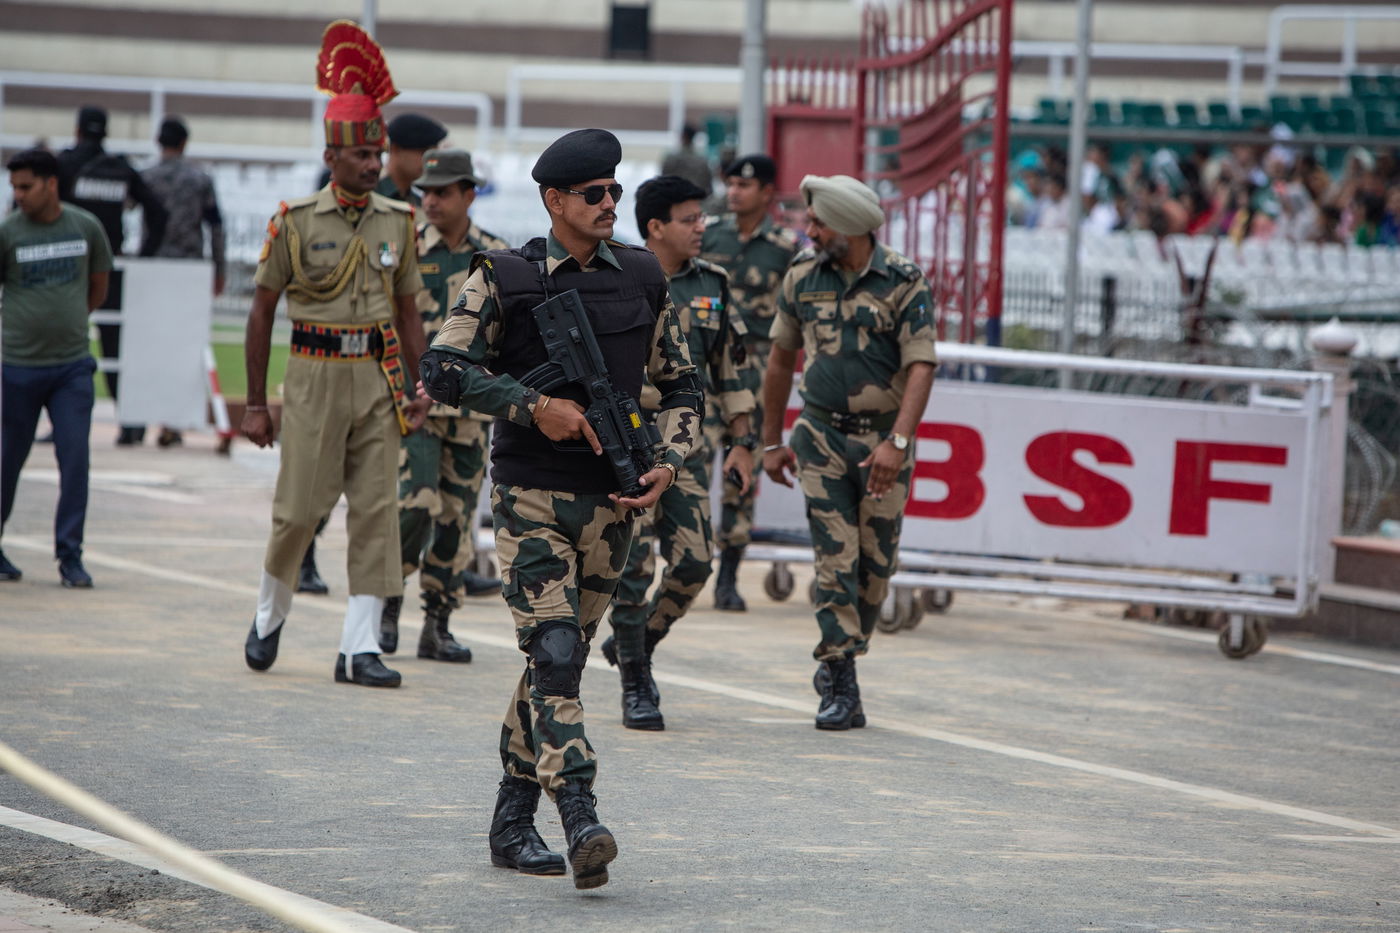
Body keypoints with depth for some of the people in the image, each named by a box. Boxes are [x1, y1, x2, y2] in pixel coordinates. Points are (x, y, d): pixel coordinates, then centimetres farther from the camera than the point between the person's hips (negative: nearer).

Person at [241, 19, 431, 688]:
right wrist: (255, 403, -1)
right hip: (314, 376, -3)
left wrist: (415, 391, 7)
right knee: (299, 508, -1)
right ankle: (270, 613, 26)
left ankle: (359, 646, -1)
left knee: (376, 509, -3)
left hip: (378, 381, 3)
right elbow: (263, 312, 1)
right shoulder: (295, 222, -3)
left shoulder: (397, 222, 7)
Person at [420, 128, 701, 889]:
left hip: (609, 501, 4)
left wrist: (668, 462, -2)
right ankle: (581, 825, -24)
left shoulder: (642, 280, 7)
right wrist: (534, 406, -17)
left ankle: (513, 823, 22)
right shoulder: (504, 280, -4)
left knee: (563, 660, 11)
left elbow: (681, 387, 14)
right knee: (554, 654, -16)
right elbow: (442, 369, -10)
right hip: (532, 497, -4)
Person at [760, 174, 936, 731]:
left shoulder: (903, 283, -8)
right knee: (835, 559, -7)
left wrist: (897, 442, -26)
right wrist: (772, 440, 15)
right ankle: (840, 690, -7)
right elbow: (781, 359, 14)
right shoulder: (803, 278, 3)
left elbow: (920, 368, -15)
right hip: (823, 435, 1)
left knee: (876, 561, 6)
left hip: (884, 438, -1)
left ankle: (840, 658, 28)